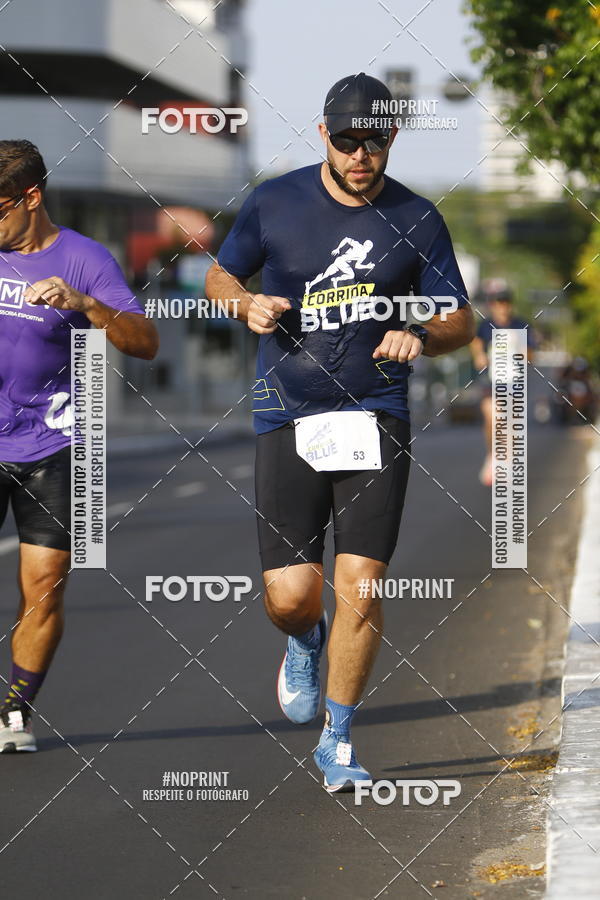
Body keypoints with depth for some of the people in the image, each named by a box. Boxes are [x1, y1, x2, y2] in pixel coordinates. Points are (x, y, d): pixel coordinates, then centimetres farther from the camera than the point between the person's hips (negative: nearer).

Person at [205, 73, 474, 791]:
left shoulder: (416, 219, 2)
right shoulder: (273, 203, 1)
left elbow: (460, 321, 9)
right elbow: (220, 276, 15)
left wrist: (420, 337, -13)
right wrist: (248, 305, -7)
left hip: (376, 416, 0)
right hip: (288, 417, 0)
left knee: (359, 588, -9)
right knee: (289, 596, -6)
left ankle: (337, 740, 9)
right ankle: (305, 642, 33)